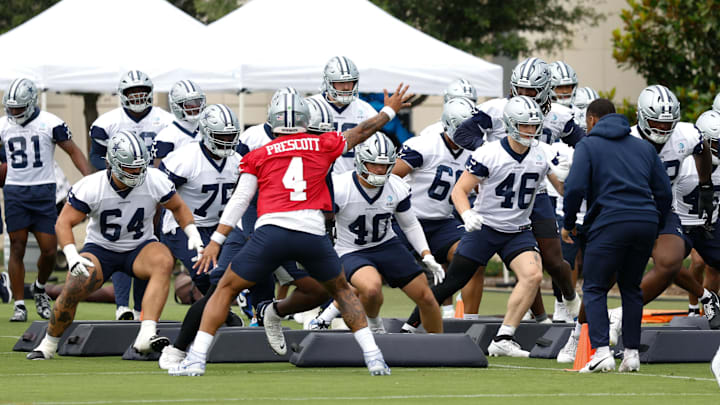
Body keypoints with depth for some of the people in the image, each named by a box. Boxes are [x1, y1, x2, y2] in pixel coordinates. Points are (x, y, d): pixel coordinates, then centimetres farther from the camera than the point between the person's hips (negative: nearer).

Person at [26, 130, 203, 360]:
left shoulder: (155, 181, -14)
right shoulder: (91, 187, -20)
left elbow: (178, 207, 6)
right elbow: (64, 223, -14)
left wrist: (193, 234, -9)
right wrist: (72, 256, -30)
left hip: (139, 248, 1)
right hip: (100, 249, -1)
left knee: (164, 262, -33)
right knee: (72, 291, -22)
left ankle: (147, 335, -43)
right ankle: (48, 345, 7)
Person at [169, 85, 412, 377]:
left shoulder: (258, 156, 15)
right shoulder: (322, 145, 17)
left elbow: (239, 200, 9)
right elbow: (361, 132, 33)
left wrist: (215, 242, 10)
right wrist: (390, 110, 49)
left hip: (270, 231, -1)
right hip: (312, 231, 1)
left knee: (225, 290, 13)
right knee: (341, 289, 24)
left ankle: (196, 359, 3)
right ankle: (373, 357, 14)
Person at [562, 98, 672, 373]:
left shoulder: (588, 146, 7)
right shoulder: (644, 147, 21)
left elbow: (575, 188, -6)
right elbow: (664, 192, 18)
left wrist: (568, 224, 6)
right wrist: (656, 227, 27)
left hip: (610, 222, -5)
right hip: (646, 221, 5)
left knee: (595, 288, 2)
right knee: (631, 287, 17)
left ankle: (602, 351, -13)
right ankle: (631, 353, 12)